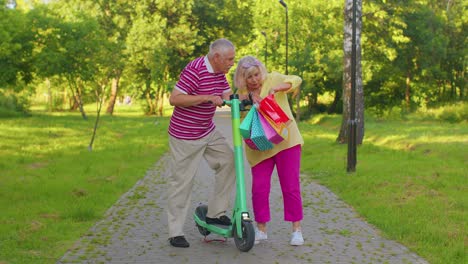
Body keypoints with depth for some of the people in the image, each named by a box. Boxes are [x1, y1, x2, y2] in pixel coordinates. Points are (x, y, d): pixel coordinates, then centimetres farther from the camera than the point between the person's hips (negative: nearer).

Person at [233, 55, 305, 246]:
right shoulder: (242, 93, 6)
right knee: (259, 187, -1)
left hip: (285, 140, -2)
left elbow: (296, 80, -17)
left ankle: (296, 230, 10)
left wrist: (275, 89, -30)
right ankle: (261, 229, 13)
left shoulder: (273, 79, -2)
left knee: (290, 186, 0)